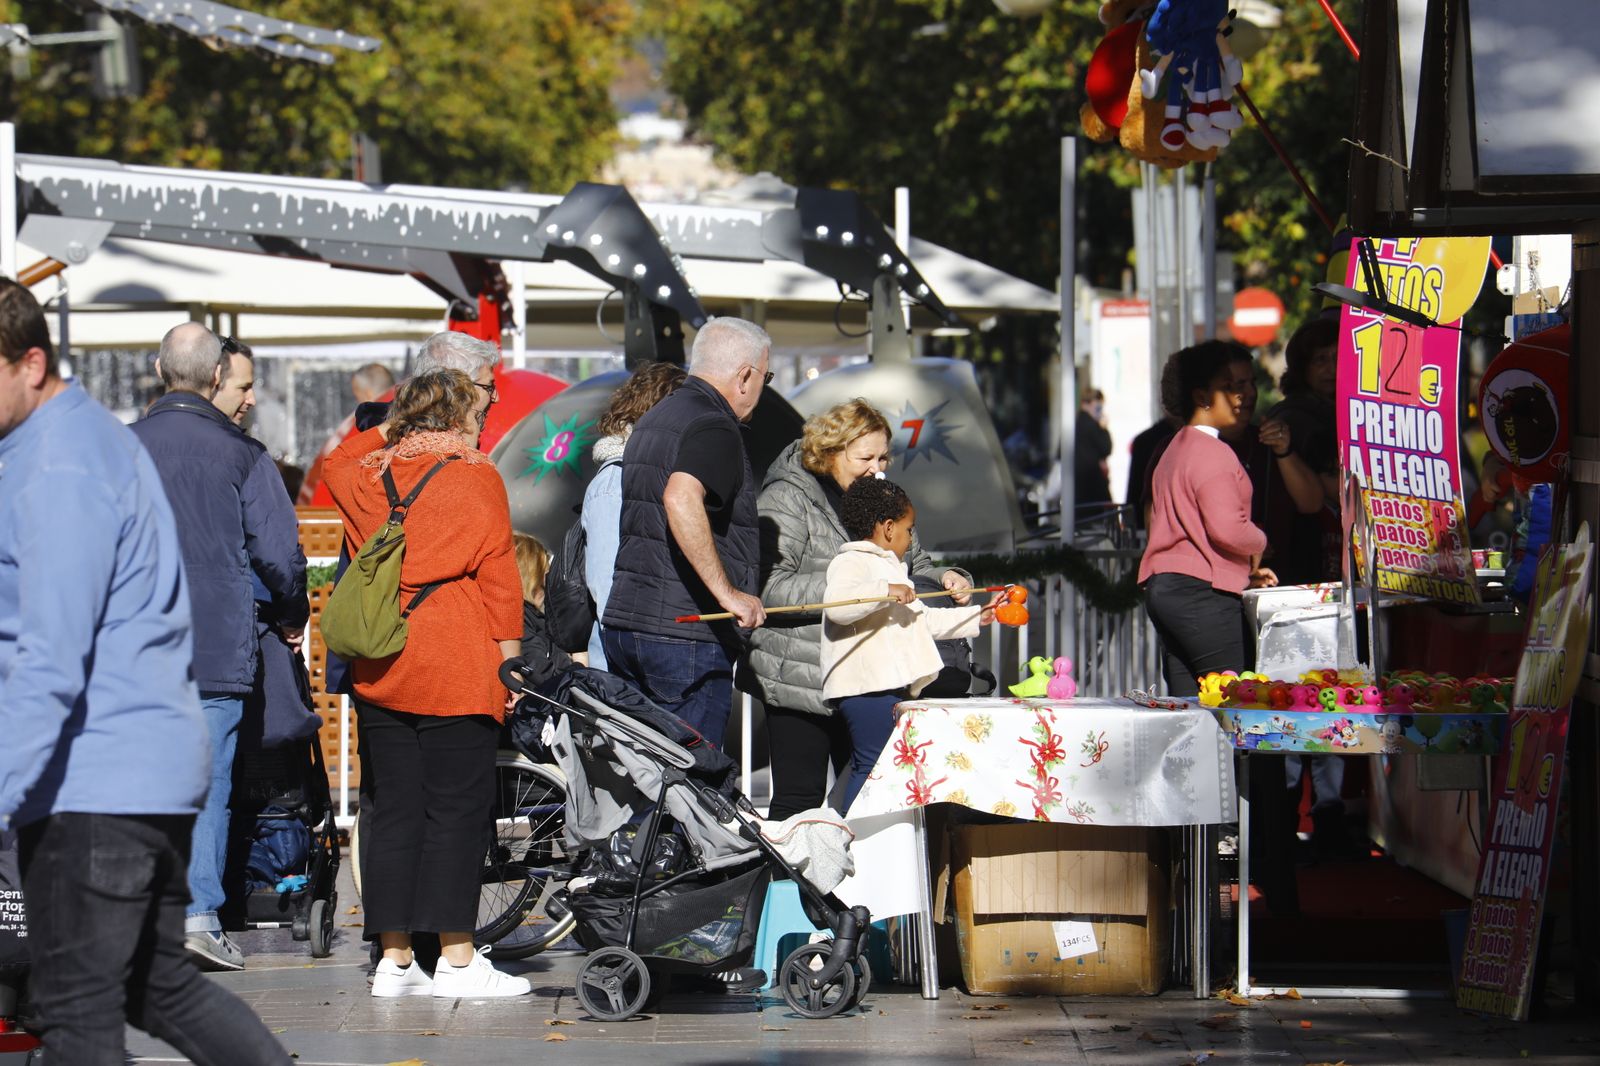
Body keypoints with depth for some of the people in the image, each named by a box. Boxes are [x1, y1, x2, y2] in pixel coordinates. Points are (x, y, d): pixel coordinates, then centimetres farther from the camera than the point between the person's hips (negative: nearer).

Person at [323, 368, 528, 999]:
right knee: (455, 811, -4)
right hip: (457, 675, -5)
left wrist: (394, 426, 33)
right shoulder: (475, 479, -5)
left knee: (392, 811, 7)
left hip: (378, 673, 5)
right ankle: (455, 959, -6)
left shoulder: (364, 477, 10)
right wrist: (510, 660, -2)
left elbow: (336, 462, 36)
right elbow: (498, 579, -6)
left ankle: (394, 959, 8)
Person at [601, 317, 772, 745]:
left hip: (622, 626, 9)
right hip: (686, 635, -9)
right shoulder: (715, 428, -12)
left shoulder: (650, 421, 19)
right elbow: (681, 499, -31)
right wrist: (727, 592, -28)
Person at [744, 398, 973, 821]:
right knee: (799, 800, -5)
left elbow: (914, 566, 25)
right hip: (801, 684, -7)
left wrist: (944, 579, 2)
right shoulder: (786, 501, -7)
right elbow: (769, 586, -19)